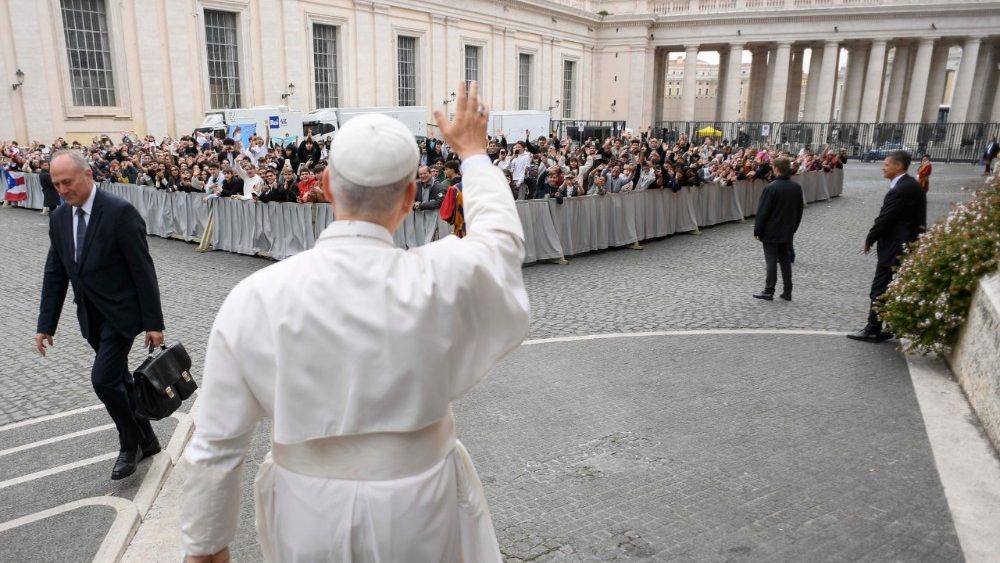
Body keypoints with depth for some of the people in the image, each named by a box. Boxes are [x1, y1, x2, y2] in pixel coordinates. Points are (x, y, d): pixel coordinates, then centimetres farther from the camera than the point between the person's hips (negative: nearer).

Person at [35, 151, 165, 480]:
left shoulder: (120, 212, -17)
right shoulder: (59, 218, 3)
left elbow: (143, 270, -17)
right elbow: (55, 275, 8)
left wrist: (153, 323, -16)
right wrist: (45, 325, 6)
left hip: (120, 313, -7)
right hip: (91, 316, 7)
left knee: (103, 379, -12)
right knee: (118, 380, 13)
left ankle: (130, 443, 12)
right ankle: (146, 441, 29)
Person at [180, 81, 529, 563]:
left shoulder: (254, 298, -17)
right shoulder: (443, 280, -21)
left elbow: (215, 446, -10)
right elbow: (502, 238, 3)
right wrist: (474, 153, 16)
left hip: (308, 521, 1)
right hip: (419, 514, 0)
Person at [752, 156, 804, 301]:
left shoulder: (771, 187, -18)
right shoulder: (796, 187, 2)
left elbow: (763, 211, -16)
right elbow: (799, 210, 11)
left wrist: (757, 230, -7)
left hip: (771, 232, -6)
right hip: (787, 232, 6)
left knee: (771, 262, -1)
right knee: (785, 261, 12)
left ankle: (769, 292, 3)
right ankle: (787, 292, 15)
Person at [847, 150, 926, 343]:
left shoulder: (900, 190, -20)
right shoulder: (912, 185, 10)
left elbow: (885, 219, -19)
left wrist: (869, 239, -4)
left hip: (894, 248, -10)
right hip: (907, 245, 10)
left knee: (880, 289, -2)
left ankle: (873, 330, 5)